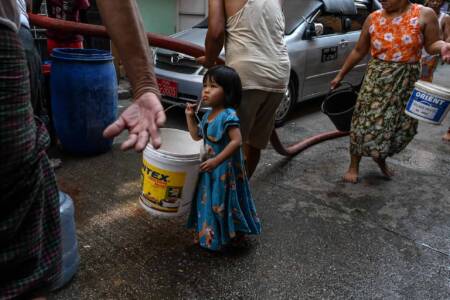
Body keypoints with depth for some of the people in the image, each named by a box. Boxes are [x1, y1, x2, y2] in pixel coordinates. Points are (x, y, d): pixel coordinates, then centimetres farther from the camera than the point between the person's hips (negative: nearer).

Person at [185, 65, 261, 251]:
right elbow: (197, 136, 16)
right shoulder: (208, 115, 6)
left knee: (224, 201, 4)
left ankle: (234, 233, 26)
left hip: (225, 169, -9)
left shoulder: (228, 116, -21)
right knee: (209, 200, 19)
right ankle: (211, 233, 39)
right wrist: (190, 116, 4)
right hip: (211, 167, 9)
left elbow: (236, 141, -29)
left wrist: (216, 161, -32)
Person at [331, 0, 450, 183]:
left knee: (403, 125, 8)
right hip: (376, 79, 0)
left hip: (408, 81, 1)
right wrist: (341, 75, 11)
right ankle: (354, 166, 14)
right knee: (365, 122, -2)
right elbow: (359, 51, 8)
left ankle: (381, 157, 35)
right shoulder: (373, 18, 1)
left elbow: (431, 44, -2)